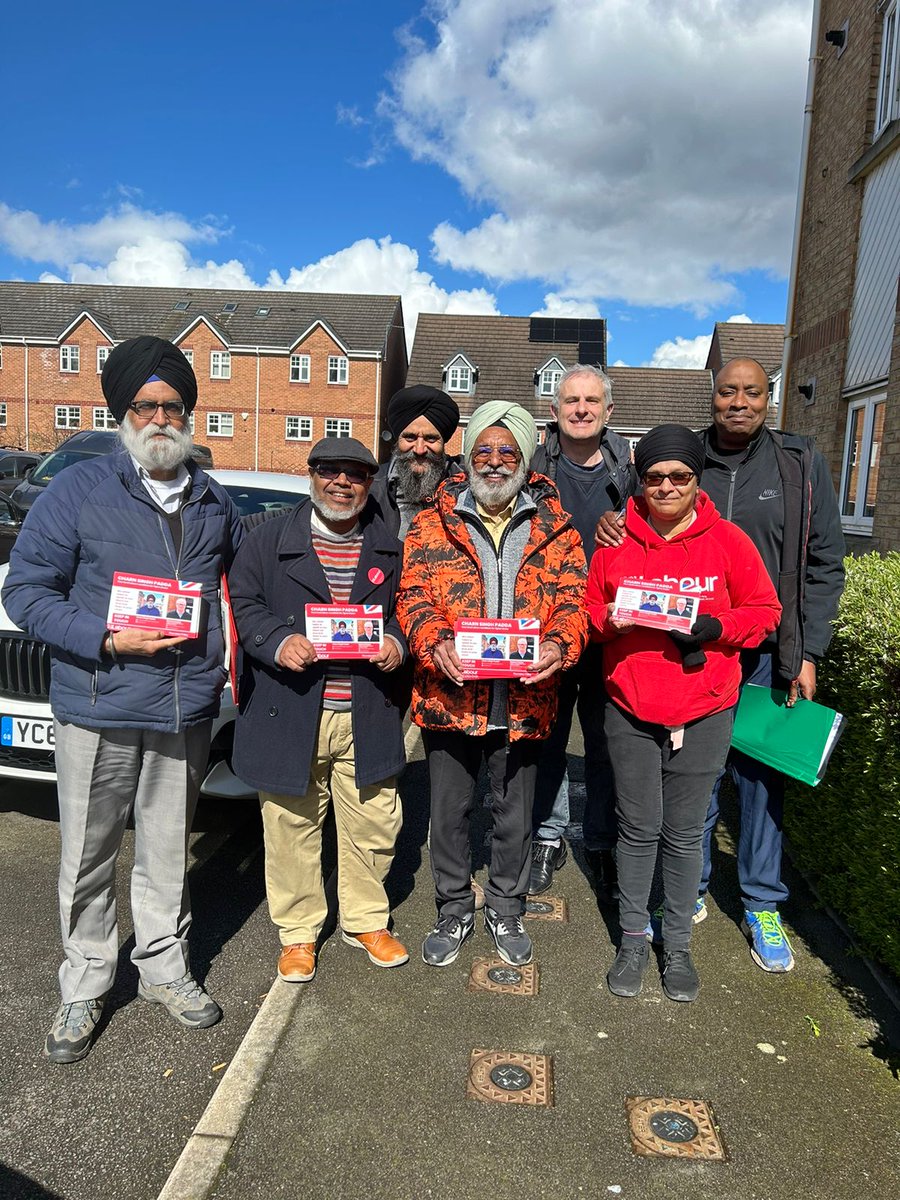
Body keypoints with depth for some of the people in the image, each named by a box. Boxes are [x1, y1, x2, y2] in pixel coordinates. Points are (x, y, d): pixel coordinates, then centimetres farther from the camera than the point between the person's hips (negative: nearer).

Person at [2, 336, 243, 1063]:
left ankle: (165, 969, 35)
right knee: (89, 860, 10)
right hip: (98, 710, -3)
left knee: (168, 855, 16)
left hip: (187, 710, 3)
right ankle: (84, 989, 30)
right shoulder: (79, 491, -4)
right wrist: (108, 641, -19)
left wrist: (232, 656, 10)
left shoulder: (215, 503, 9)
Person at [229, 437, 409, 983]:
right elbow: (242, 603, 0)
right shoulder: (271, 537, 2)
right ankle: (298, 931, 31)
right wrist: (278, 642, -17)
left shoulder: (390, 547, 8)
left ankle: (366, 920, 35)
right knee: (293, 826, 10)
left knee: (374, 822, 11)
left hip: (366, 716, 2)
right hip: (290, 712, -1)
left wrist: (398, 642, -6)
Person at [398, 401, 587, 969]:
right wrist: (434, 642, -23)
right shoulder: (432, 524, 2)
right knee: (449, 813, 15)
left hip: (524, 700, 1)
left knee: (515, 815, 17)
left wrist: (559, 645, -22)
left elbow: (573, 599, -1)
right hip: (449, 696, 0)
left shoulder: (555, 528, 4)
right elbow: (413, 596, -4)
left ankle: (506, 911, 39)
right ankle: (454, 911, 37)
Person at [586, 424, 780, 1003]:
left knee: (685, 832, 11)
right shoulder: (616, 539, 1)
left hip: (703, 714, 0)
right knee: (638, 829, 10)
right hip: (630, 708, 1)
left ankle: (679, 944, 30)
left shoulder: (728, 540, -2)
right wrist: (611, 621, -14)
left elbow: (764, 611, 2)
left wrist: (715, 627, -15)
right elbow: (590, 608, 8)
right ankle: (633, 940, 29)